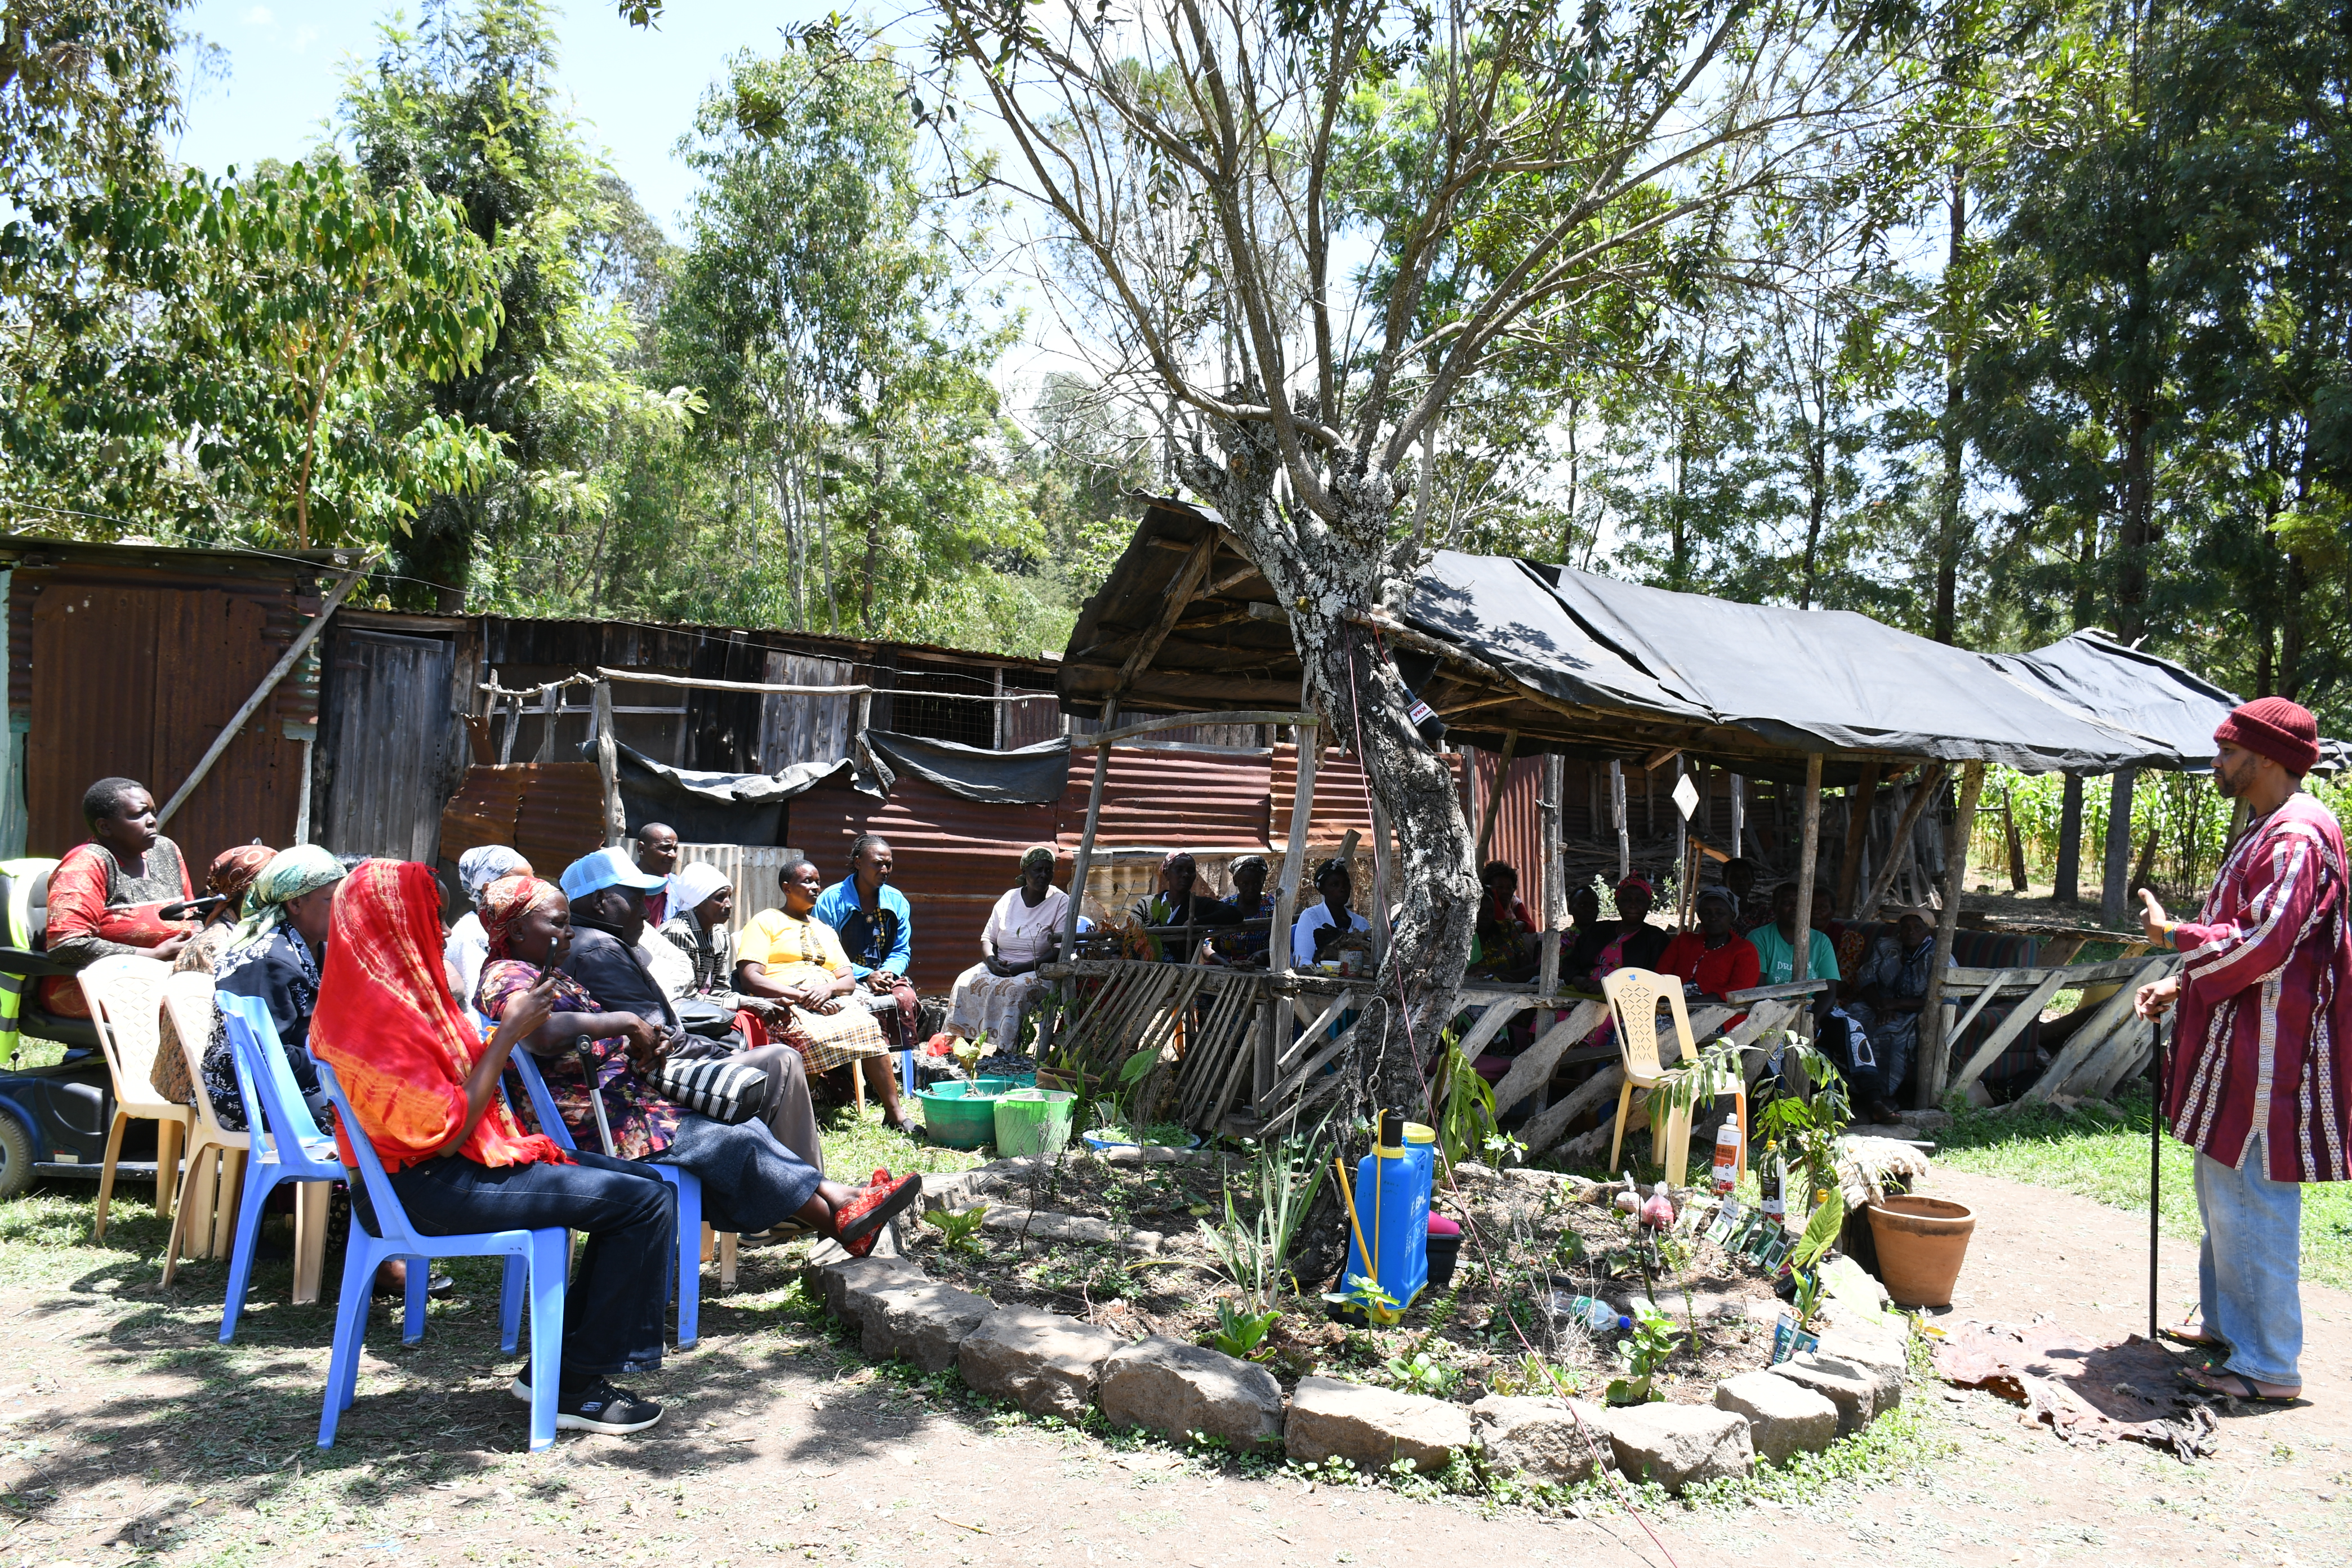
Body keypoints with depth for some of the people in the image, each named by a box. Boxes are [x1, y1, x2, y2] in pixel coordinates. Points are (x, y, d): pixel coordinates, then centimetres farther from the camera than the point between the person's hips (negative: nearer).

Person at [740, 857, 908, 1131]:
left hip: (831, 1002, 4)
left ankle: (894, 1113, -30)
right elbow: (750, 978, -4)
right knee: (815, 1037, -39)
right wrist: (801, 995, -15)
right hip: (784, 1004, -4)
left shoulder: (825, 930, 29)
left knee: (868, 1026, -29)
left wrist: (828, 988, -7)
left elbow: (849, 980, 18)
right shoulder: (766, 921, 11)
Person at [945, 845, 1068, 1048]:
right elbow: (988, 938, 13)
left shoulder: (1061, 902, -3)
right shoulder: (1009, 899, 10)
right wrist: (991, 960, -11)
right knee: (966, 982, -21)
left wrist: (1022, 967, -20)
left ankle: (1005, 1053, -32)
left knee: (1013, 989, -35)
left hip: (1038, 970, -5)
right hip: (999, 965, 5)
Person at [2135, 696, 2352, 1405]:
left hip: (2268, 1054, -11)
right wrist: (2182, 984, 12)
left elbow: (2261, 946, -26)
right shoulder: (2266, 830, 16)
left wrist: (2173, 935, -12)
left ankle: (2270, 1366, 5)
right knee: (2222, 1192, 20)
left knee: (2252, 1205, -4)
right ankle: (2227, 1322, 33)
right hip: (2238, 1047, 11)